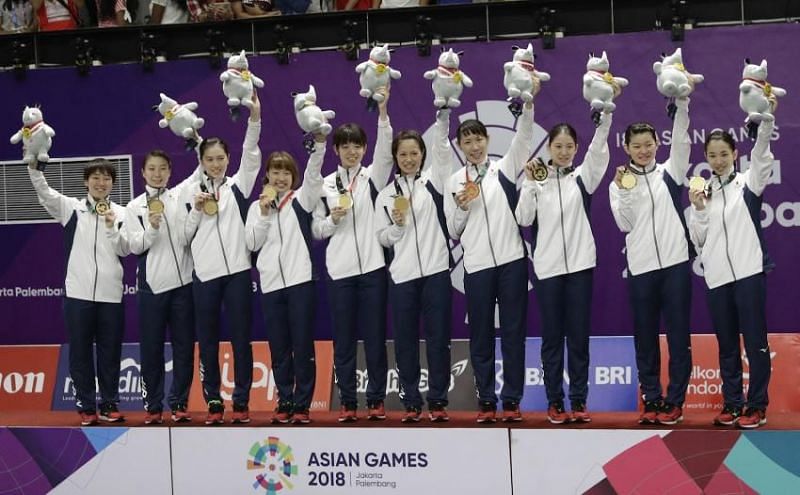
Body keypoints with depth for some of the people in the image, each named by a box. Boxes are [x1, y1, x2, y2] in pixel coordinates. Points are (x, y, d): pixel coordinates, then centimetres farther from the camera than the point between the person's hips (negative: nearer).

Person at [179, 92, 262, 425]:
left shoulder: (238, 185, 7)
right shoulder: (192, 192, 9)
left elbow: (251, 156, -9)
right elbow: (185, 235, 8)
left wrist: (254, 119, -22)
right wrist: (196, 211, -8)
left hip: (237, 269, -1)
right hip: (205, 273, 1)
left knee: (240, 337, 2)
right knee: (207, 340, 5)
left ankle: (241, 402, 8)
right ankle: (213, 403, 12)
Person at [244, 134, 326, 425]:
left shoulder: (301, 199, 6)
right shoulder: (257, 206, 13)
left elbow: (313, 175, -12)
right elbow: (252, 243, 5)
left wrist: (319, 143, -27)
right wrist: (264, 214, -5)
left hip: (300, 280, -2)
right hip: (271, 283, 2)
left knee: (303, 346, -2)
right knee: (279, 348, 6)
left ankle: (302, 405, 3)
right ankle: (284, 403, 12)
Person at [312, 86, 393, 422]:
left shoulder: (373, 176, 5)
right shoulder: (325, 184, 9)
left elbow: (385, 151, -16)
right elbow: (317, 230, 10)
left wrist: (382, 112, -28)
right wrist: (332, 219, -11)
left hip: (372, 266, -1)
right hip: (339, 269, 1)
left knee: (374, 336, 2)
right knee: (343, 339, 4)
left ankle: (376, 400, 10)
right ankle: (347, 402, 11)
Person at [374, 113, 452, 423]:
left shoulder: (433, 180, 6)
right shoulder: (387, 194, 10)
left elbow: (442, 149, -11)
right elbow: (382, 238, 12)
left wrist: (443, 115, -24)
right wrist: (396, 225, -9)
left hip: (435, 270, -2)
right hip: (402, 274, 2)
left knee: (438, 336, 1)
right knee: (405, 339, 5)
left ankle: (438, 401, 8)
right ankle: (411, 402, 12)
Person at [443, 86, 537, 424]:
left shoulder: (504, 168, 7)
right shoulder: (454, 182, 9)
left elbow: (523, 138, -9)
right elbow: (453, 232, 10)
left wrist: (528, 103, -23)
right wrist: (461, 207, -8)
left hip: (511, 259, -1)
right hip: (477, 265, 1)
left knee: (513, 331, 2)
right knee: (481, 334, 4)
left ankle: (512, 400, 7)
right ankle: (486, 400, 11)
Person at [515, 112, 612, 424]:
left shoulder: (582, 177, 7)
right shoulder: (537, 179, 6)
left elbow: (598, 151, -9)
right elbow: (524, 219, -3)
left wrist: (604, 119, -24)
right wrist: (529, 182, -9)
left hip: (579, 264, 1)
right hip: (547, 267, 0)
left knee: (579, 335, 3)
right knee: (552, 336, 4)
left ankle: (579, 401, 8)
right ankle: (554, 402, 9)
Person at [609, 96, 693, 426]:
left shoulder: (669, 173, 9)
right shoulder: (620, 183, 8)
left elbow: (681, 142, -6)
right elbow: (625, 224, -1)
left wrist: (681, 105, -18)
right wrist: (624, 192, -14)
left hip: (675, 264, 0)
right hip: (640, 268, 1)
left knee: (678, 334, 1)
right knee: (645, 337, 5)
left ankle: (675, 401, 7)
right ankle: (651, 400, 13)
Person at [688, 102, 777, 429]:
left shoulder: (748, 183, 3)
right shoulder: (704, 191, 12)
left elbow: (761, 155, -16)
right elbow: (698, 239, 10)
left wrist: (766, 120, -28)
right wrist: (698, 209, -5)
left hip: (749, 272, -3)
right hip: (716, 277, 4)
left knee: (755, 342, -1)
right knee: (727, 345, 9)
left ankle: (757, 406, 5)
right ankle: (732, 404, 16)